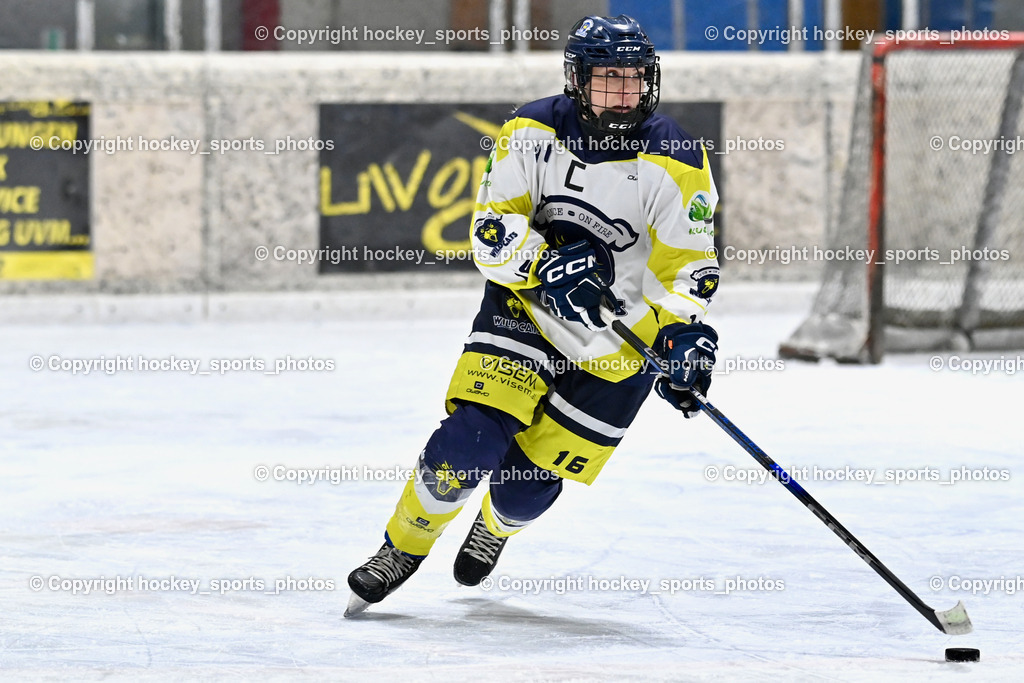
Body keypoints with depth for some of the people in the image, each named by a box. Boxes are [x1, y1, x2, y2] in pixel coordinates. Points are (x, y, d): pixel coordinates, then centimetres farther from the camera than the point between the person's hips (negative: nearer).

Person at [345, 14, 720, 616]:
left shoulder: (675, 162, -15)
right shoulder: (534, 132, -10)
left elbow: (687, 266, -12)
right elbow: (490, 229, -10)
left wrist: (685, 333, -30)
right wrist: (545, 263, -29)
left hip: (621, 337, -1)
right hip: (525, 308, 1)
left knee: (526, 485, 0)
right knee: (469, 441, -18)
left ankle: (496, 528, 38)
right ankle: (404, 546, 7)